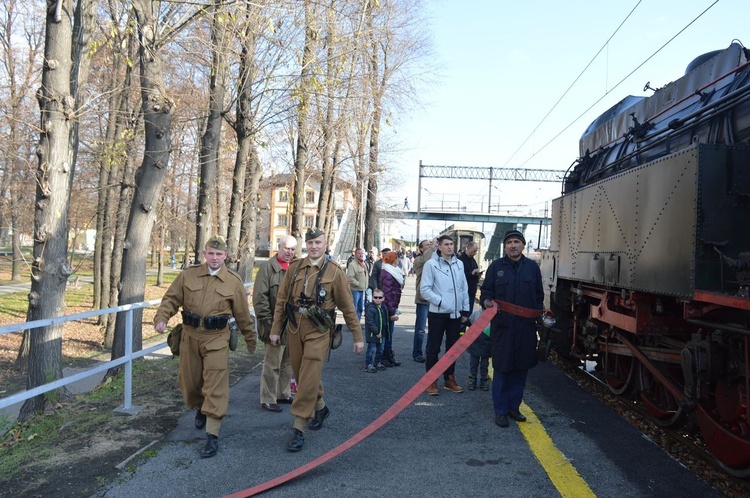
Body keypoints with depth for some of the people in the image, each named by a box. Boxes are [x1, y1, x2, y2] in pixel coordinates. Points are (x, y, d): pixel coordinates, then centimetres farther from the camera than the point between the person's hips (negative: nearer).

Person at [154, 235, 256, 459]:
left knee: (215, 385, -8)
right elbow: (171, 299, 5)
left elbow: (243, 315, 5)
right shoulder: (188, 275, 2)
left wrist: (251, 341, 12)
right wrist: (161, 318, -14)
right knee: (189, 381, 15)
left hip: (216, 339, -3)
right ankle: (200, 408, 48)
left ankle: (212, 436, -2)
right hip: (190, 336, 3)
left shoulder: (234, 282, -1)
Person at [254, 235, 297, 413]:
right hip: (275, 325, -6)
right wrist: (268, 323, -15)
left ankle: (283, 394, 30)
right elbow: (260, 298, -13)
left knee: (288, 364, 16)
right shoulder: (268, 267, -9)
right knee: (272, 364, 1)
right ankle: (268, 399, 12)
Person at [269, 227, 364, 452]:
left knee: (309, 380, -7)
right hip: (294, 330, 4)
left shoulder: (334, 271, -5)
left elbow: (348, 307, -2)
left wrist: (358, 337, -2)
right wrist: (276, 330, 7)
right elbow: (281, 300, 9)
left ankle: (299, 429, 4)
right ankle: (320, 408, 41)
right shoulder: (294, 268, 4)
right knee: (302, 376, 16)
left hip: (318, 332, -4)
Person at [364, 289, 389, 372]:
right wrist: (376, 332, -21)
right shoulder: (370, 308, -19)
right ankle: (368, 365, 7)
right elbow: (370, 322, -22)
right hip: (373, 334, -8)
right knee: (372, 349, -3)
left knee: (380, 350, 17)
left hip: (382, 333, 8)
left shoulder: (384, 307, 7)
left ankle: (377, 363, 33)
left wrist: (391, 318, 7)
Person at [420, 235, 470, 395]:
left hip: (455, 314, 5)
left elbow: (464, 288, 12)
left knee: (453, 347, 14)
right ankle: (432, 381, 15)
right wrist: (441, 302, -18)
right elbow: (425, 289, -11)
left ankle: (449, 379, 27)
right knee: (434, 348, 3)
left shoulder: (459, 264, 7)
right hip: (438, 314, -5)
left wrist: (465, 310, 9)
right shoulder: (431, 264, -9)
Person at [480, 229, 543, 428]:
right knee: (501, 369, 1)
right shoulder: (496, 266, 2)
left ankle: (513, 407, 25)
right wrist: (487, 302, -18)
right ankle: (500, 410, 13)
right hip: (502, 327, -3)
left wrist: (540, 315, 6)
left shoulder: (532, 267, 8)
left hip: (526, 328, 3)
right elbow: (486, 291, 3)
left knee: (521, 369, 10)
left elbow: (539, 296, 14)